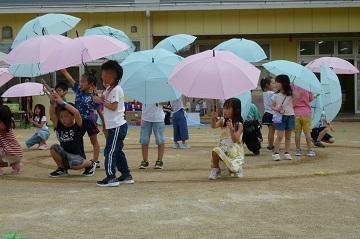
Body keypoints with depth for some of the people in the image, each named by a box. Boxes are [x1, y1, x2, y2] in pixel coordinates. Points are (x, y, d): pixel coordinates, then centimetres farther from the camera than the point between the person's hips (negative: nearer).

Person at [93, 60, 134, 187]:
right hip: (113, 125, 11)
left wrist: (101, 101, -18)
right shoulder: (109, 89, 16)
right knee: (117, 151, 16)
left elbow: (113, 106, -22)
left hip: (117, 126, -11)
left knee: (110, 151, -10)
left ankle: (111, 178, -9)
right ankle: (126, 176, 21)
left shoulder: (116, 89, -14)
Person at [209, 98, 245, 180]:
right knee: (215, 151, -34)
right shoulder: (223, 121, 1)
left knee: (235, 172, -15)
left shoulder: (239, 125, -10)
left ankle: (233, 167, 26)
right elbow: (214, 126, -18)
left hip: (235, 150, -2)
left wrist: (232, 129, -34)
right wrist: (214, 119, -38)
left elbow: (235, 140, -19)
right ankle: (215, 169, -7)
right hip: (223, 147, 2)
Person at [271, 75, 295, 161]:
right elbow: (273, 106, 7)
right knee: (280, 136, -7)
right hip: (280, 117, -2)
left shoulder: (290, 94, -1)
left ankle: (287, 153, 15)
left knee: (288, 136, 8)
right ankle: (276, 153, 0)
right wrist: (276, 108, -16)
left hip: (290, 116, 2)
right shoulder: (275, 95, -1)